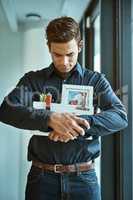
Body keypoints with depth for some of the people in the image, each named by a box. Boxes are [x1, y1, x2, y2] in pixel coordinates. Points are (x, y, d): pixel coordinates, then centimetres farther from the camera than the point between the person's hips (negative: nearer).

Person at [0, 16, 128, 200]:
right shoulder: (33, 80, 5)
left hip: (84, 177, 1)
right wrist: (50, 118, -27)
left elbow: (120, 116, -8)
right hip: (42, 177, 0)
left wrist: (80, 123, -24)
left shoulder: (96, 80, 6)